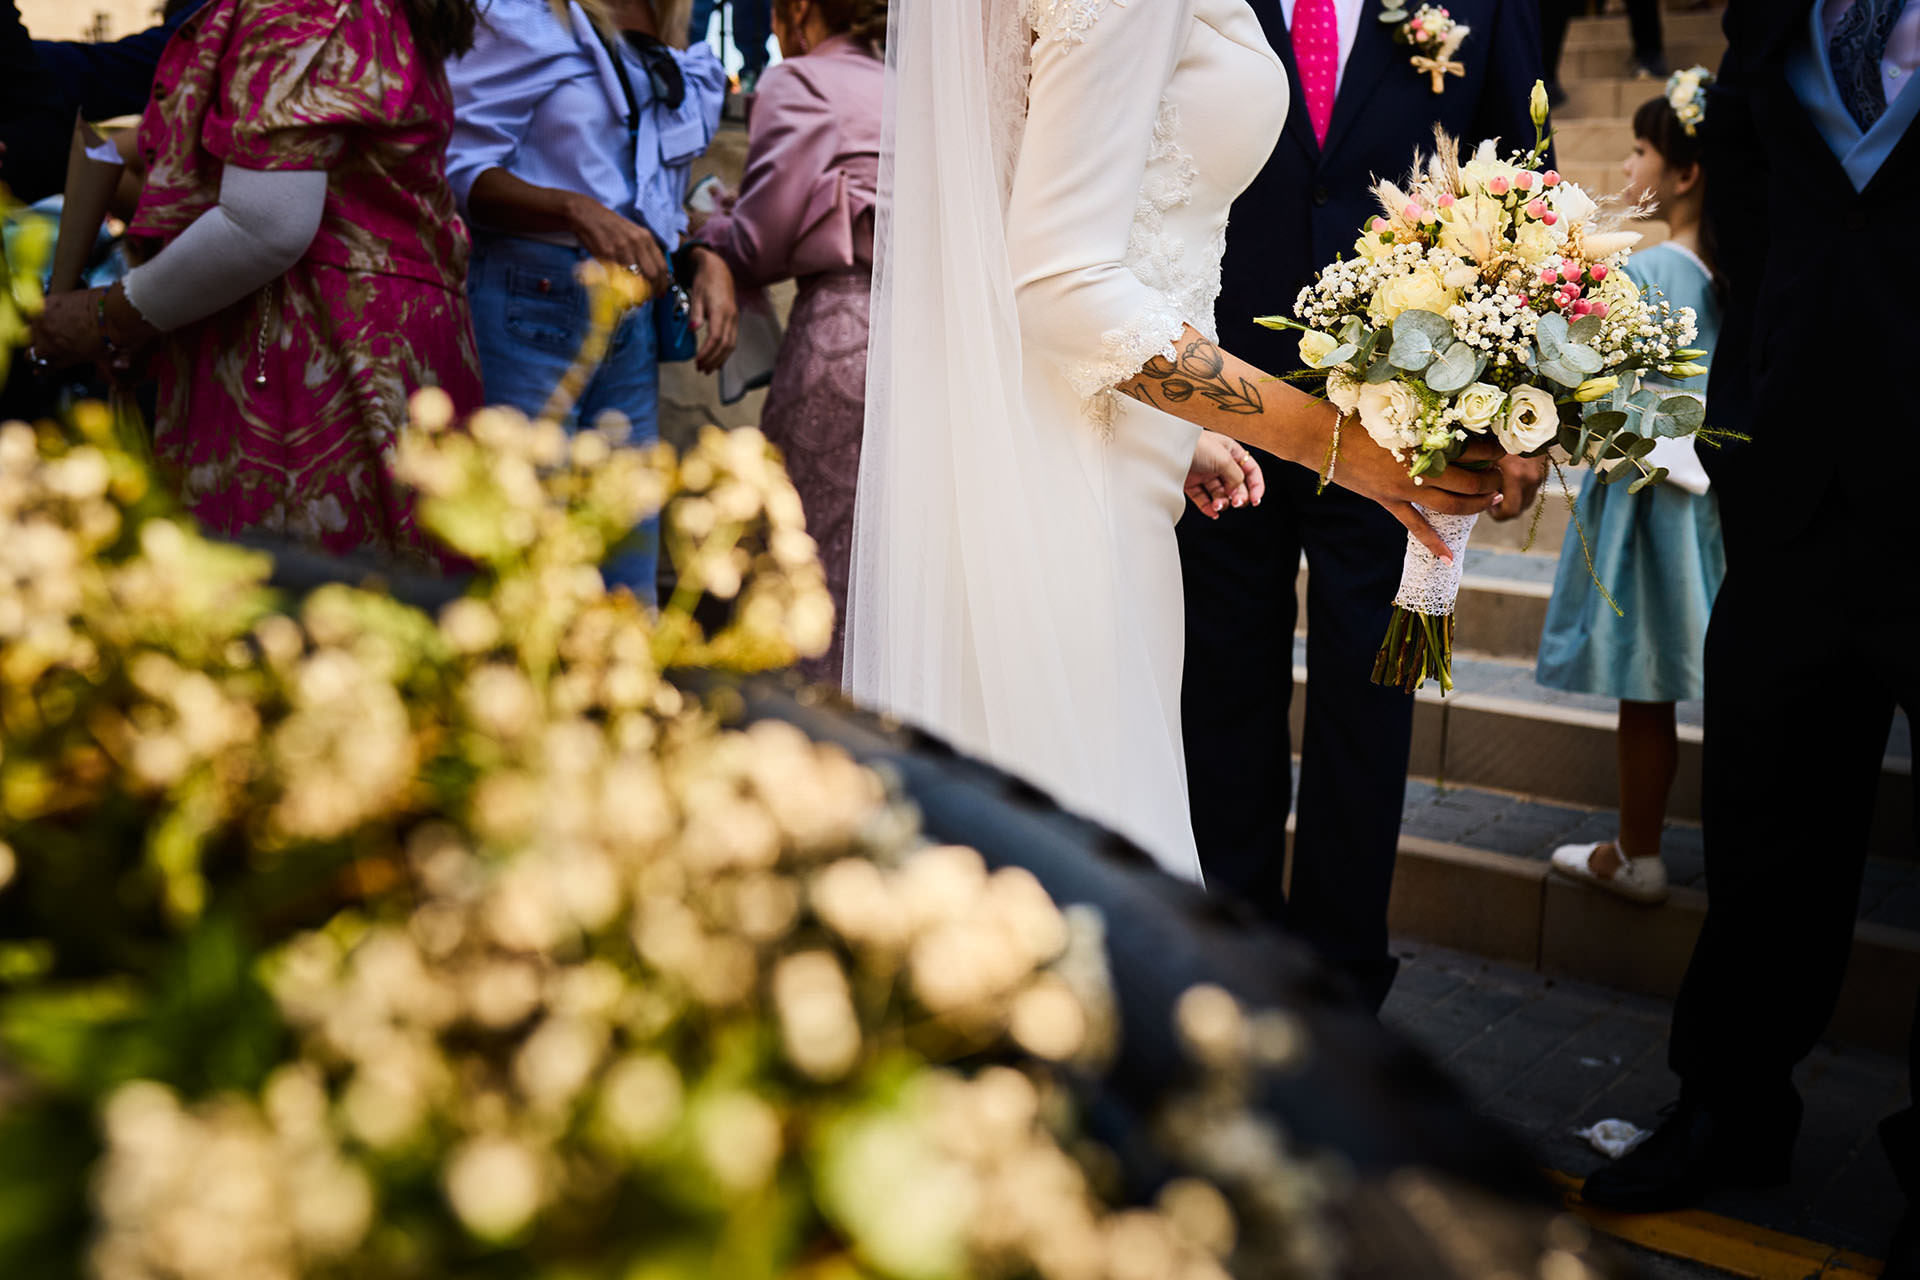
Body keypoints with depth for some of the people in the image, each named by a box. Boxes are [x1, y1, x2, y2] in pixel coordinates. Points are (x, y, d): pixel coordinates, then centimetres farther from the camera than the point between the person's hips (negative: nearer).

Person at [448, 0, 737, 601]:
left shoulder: (671, 56, 19)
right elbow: (461, 169, -10)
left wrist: (706, 260, 7)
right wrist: (576, 210, -24)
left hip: (635, 321, 7)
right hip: (530, 308, -7)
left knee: (630, 590, 6)